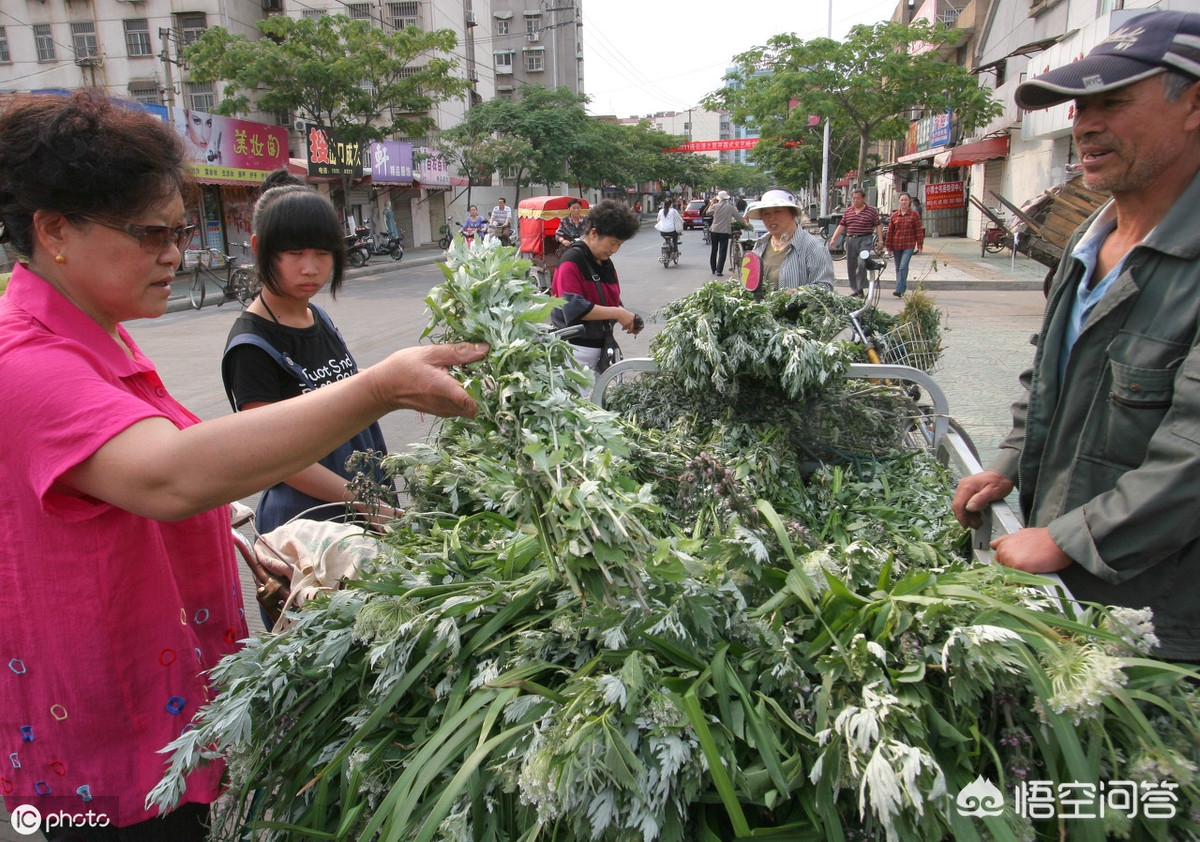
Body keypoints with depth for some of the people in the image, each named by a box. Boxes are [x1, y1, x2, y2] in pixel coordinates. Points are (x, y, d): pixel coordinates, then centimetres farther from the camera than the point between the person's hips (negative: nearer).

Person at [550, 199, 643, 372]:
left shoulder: (606, 263, 14)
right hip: (575, 350, -8)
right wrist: (617, 314, -21)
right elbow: (574, 308, -24)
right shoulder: (572, 260, -13)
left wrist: (629, 319, -1)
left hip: (601, 347, 8)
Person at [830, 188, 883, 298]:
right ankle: (854, 290, 18)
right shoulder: (848, 211, 12)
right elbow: (841, 226, 13)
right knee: (851, 266, 7)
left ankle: (861, 289, -13)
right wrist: (833, 239, 4)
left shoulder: (871, 211, 1)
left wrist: (880, 241, -5)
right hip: (850, 240, 5)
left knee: (862, 263, -19)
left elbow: (878, 226, 2)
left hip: (865, 240, -5)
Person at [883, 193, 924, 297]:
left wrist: (920, 245, -2)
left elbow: (919, 231, 2)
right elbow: (890, 232, 9)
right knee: (898, 268, 11)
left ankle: (899, 290, -19)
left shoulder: (914, 214, 2)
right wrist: (888, 247, 6)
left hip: (909, 246, -4)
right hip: (896, 246, 4)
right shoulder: (894, 216, 7)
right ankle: (902, 287, 25)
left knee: (903, 267, -16)